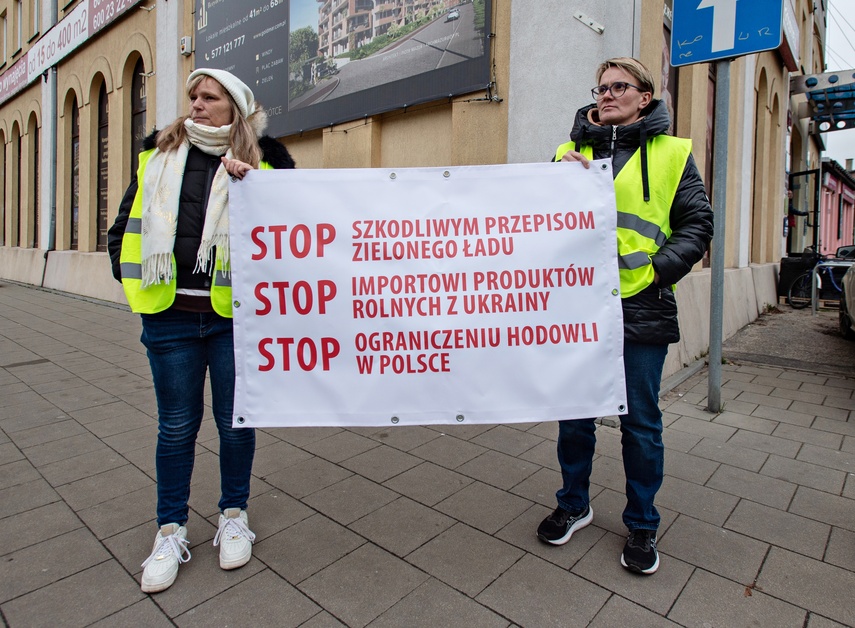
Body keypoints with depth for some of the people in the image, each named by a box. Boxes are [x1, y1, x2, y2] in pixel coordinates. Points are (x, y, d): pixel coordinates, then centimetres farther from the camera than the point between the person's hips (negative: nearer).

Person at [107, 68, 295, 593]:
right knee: (177, 425, 11)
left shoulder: (263, 159, 4)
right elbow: (127, 223, 19)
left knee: (235, 421, 9)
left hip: (235, 314, -2)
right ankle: (172, 531, 29)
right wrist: (131, 277, 12)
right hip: (171, 315, 2)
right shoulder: (159, 155, 12)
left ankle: (234, 515, 31)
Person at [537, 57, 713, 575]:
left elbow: (697, 224, 3)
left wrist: (657, 270, -12)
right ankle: (575, 504, 34)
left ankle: (643, 524, 29)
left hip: (641, 308, -2)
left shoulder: (672, 153, 7)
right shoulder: (570, 153, 13)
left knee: (641, 420, 9)